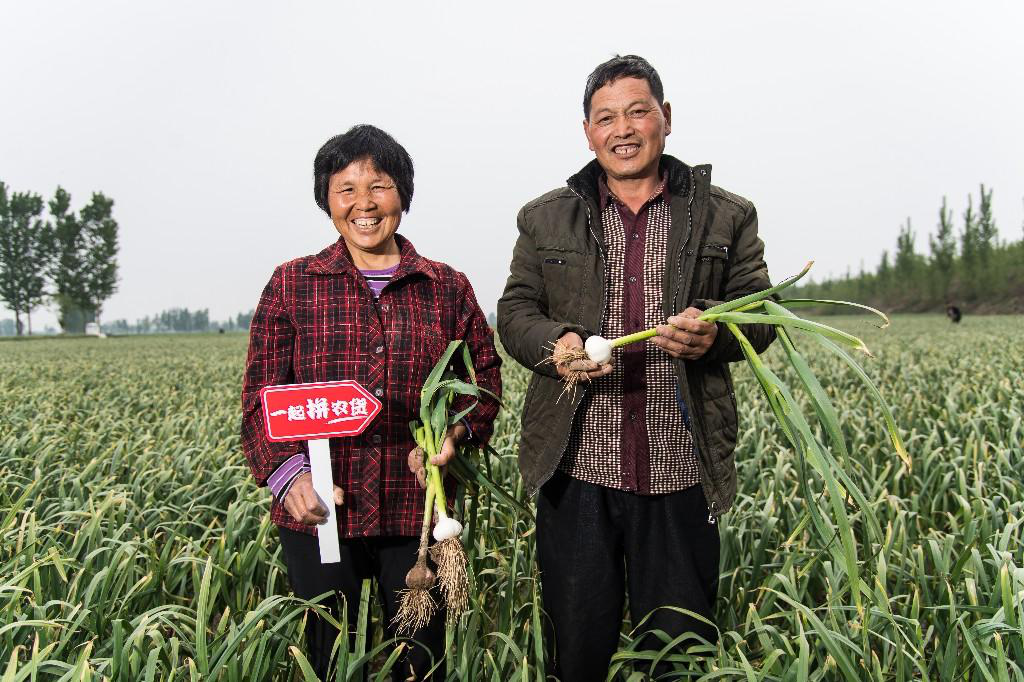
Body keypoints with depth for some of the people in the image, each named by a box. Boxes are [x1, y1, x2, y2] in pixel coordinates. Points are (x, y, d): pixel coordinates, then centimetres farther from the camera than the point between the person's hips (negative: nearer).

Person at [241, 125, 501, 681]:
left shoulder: (448, 288, 5)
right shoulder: (291, 285, 2)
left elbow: (485, 375, 12)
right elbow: (260, 397, -1)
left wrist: (458, 429, -8)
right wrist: (287, 473, -17)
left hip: (417, 510, 1)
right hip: (319, 512, -1)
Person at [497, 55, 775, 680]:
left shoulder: (726, 218, 8)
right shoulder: (546, 219, 10)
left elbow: (760, 313, 6)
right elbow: (515, 311, 9)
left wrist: (714, 333, -17)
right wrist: (554, 346, -14)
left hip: (682, 472, 0)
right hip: (577, 469, 1)